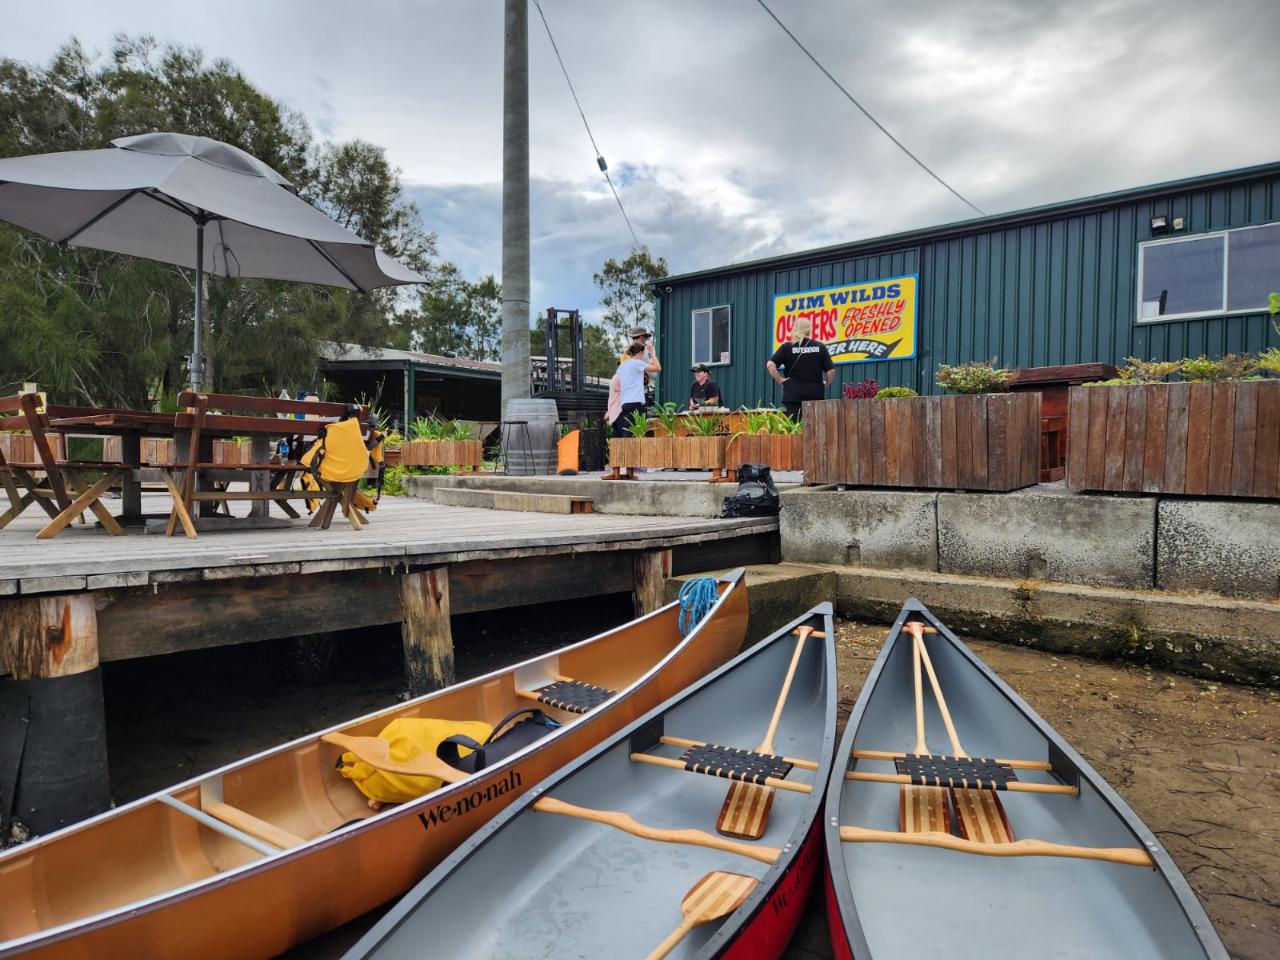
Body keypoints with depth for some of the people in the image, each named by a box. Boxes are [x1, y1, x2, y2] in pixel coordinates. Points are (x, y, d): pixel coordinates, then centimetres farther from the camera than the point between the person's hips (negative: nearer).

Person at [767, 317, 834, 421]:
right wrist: (826, 385, 15)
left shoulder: (787, 347, 0)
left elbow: (770, 365, -10)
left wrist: (780, 380, -2)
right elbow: (831, 370, 1)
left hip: (793, 394, -1)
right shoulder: (819, 347, 4)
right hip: (815, 394, 1)